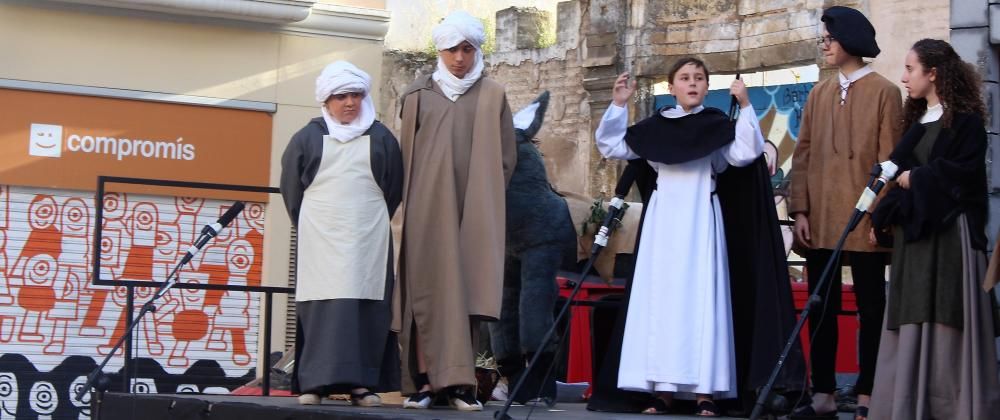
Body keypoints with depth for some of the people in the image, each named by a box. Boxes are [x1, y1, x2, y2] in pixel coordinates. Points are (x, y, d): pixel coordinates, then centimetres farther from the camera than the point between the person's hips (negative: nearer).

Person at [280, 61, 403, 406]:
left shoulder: (381, 139, 9)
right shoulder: (307, 139, 8)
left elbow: (394, 190, 12)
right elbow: (291, 189, 13)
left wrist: (372, 223, 9)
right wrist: (309, 226, 11)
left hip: (368, 240, 1)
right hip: (320, 241, -1)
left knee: (367, 307, -4)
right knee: (321, 307, -6)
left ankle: (362, 381, -2)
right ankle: (315, 381, -6)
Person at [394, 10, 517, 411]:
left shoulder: (492, 96, 7)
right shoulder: (418, 95, 8)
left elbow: (506, 158, 7)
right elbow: (407, 154, 10)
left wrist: (482, 197, 0)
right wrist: (414, 199, 2)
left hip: (473, 211, 0)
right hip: (427, 209, 0)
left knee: (466, 291, -4)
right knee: (425, 289, -4)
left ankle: (458, 382, -3)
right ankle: (422, 379, -4)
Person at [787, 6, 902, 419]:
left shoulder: (884, 92, 0)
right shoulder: (819, 94, 14)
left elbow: (887, 159, -4)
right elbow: (803, 154, 10)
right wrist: (800, 210, 1)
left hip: (864, 221, -5)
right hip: (820, 220, 5)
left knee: (870, 308, 3)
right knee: (821, 309, 6)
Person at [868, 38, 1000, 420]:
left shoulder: (965, 119, -4)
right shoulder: (918, 121, 18)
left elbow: (965, 172, -15)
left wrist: (917, 179, -7)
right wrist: (883, 218, 8)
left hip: (949, 234, -7)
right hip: (913, 234, 8)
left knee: (945, 323, -7)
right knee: (913, 325, 4)